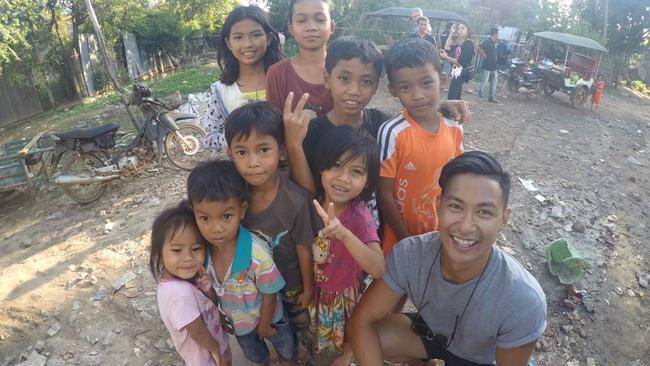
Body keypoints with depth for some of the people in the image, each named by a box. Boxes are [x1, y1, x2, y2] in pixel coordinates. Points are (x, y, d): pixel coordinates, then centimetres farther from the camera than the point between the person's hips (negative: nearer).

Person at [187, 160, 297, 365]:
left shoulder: (257, 255, -41)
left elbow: (269, 295, -23)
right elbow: (208, 287, -8)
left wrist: (264, 326, -11)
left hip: (269, 316, -3)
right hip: (238, 320, 4)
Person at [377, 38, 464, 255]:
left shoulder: (455, 130, -8)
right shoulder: (392, 133, -22)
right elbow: (384, 194, -16)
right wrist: (406, 240, -11)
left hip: (440, 236, 4)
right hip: (399, 240, -4)